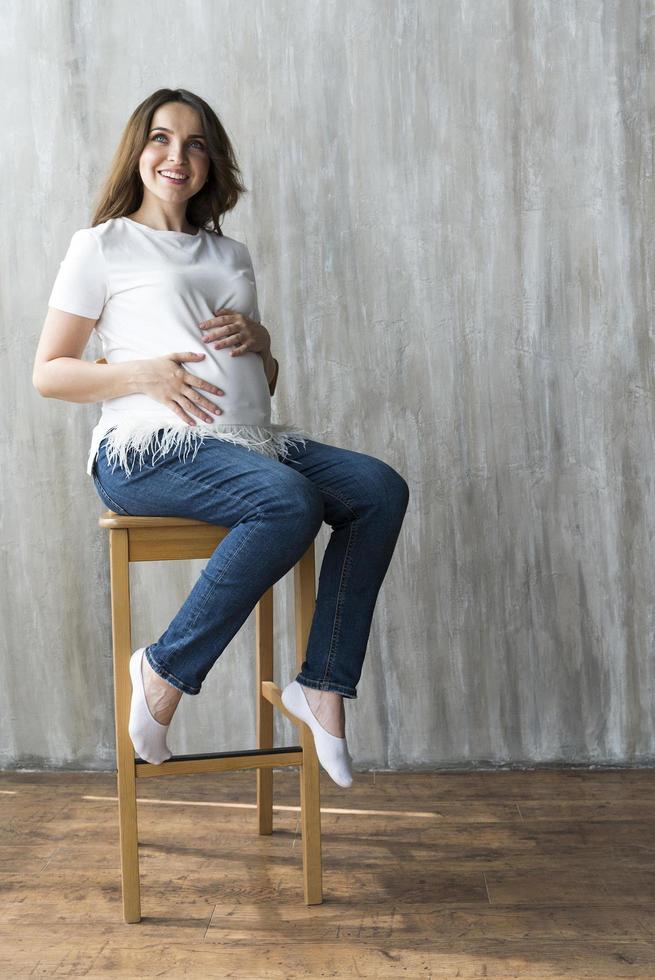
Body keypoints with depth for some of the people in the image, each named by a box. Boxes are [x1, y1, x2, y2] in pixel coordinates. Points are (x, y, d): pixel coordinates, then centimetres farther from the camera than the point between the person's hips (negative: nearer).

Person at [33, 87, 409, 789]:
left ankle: (322, 686, -12)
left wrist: (259, 341, 3)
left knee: (381, 489, -15)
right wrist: (142, 374, -12)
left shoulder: (231, 256, 26)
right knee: (290, 501, -33)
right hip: (150, 452, -6)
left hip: (250, 441, 6)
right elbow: (47, 373, 4)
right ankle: (165, 672, -16)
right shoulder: (102, 245, 9)